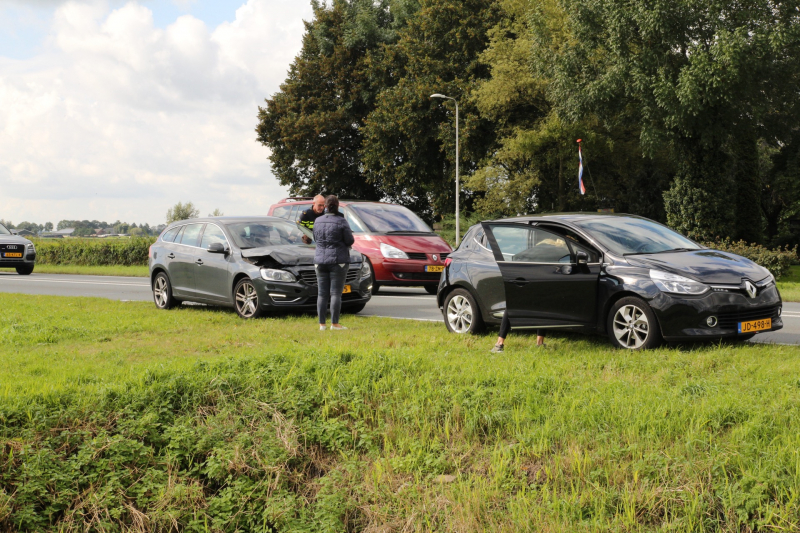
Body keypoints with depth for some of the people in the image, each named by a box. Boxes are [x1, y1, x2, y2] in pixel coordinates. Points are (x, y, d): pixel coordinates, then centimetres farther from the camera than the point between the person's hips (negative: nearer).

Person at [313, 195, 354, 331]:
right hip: (337, 260, -4)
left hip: (320, 260, 4)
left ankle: (322, 323, 7)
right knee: (335, 293, -3)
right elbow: (350, 241, -7)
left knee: (322, 294, 6)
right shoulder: (341, 222, -10)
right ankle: (334, 323, -5)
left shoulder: (318, 221, 5)